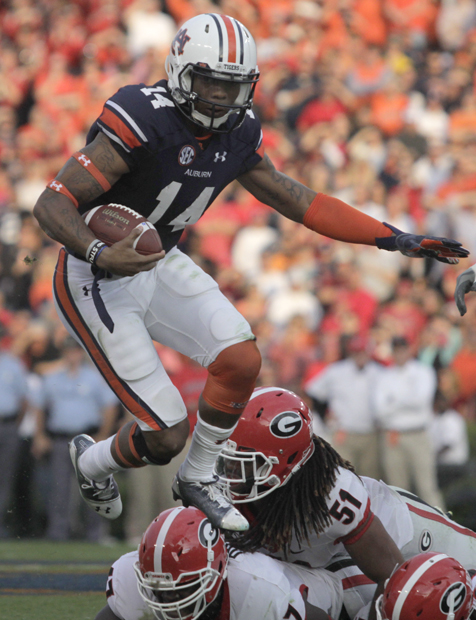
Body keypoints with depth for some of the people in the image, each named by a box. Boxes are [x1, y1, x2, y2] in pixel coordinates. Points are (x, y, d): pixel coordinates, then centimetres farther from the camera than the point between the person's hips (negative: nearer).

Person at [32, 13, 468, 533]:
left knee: (241, 360, -12)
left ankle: (196, 480, 14)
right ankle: (92, 461, 27)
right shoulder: (142, 124, -28)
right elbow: (52, 204, -29)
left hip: (158, 264, 7)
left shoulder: (237, 134, -4)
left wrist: (392, 239, 4)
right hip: (96, 280, -7)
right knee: (166, 435, -8)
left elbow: (297, 201, 8)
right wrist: (99, 256, -47)